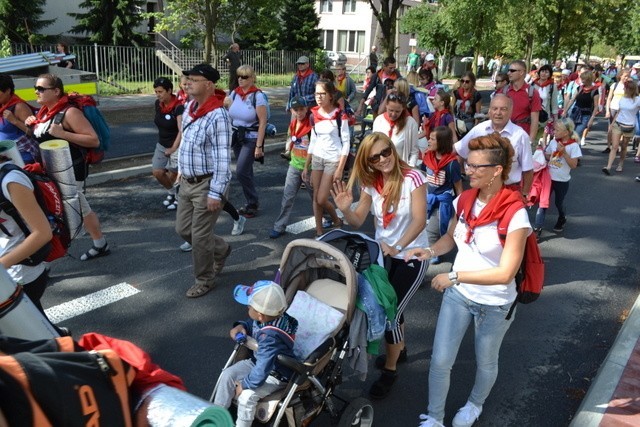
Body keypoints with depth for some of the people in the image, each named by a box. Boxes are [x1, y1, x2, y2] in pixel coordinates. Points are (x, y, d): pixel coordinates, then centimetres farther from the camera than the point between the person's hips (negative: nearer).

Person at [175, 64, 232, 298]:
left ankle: (204, 280, 23)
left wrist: (216, 193, -24)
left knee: (200, 235, 1)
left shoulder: (218, 116, -22)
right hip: (187, 181, 9)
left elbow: (222, 158, -23)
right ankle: (221, 250, 41)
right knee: (183, 229, 17)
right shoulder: (189, 107, 5)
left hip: (206, 184, -9)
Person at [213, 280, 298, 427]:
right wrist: (240, 327, -14)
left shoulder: (270, 338, -40)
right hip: (258, 361, 9)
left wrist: (244, 384, -21)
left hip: (276, 375, -8)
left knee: (247, 396, -24)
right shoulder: (270, 316, -18)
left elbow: (261, 372, -37)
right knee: (227, 375, 0)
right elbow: (250, 323, 7)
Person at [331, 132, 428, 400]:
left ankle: (389, 370, 16)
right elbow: (358, 222, -4)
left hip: (411, 256, -6)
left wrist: (397, 248, -34)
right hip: (383, 253, 6)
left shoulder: (412, 178, -20)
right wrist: (345, 209, -25)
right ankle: (399, 350, 48)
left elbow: (419, 220, -24)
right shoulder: (371, 183, -3)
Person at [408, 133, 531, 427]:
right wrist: (431, 251, -10)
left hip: (494, 304, -4)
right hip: (458, 294, 4)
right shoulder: (464, 200, -7)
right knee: (440, 361, 4)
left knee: (485, 362, 21)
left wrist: (454, 276, -28)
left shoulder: (515, 215, -25)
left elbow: (505, 273, -26)